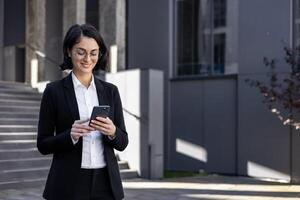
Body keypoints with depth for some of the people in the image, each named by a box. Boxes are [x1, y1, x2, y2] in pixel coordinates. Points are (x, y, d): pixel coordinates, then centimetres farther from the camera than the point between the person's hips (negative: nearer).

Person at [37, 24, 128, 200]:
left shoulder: (110, 91, 7)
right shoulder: (54, 91, -2)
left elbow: (122, 142, 7)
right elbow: (43, 144, -2)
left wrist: (112, 132, -14)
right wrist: (71, 135, -19)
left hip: (106, 183, 3)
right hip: (69, 185, -2)